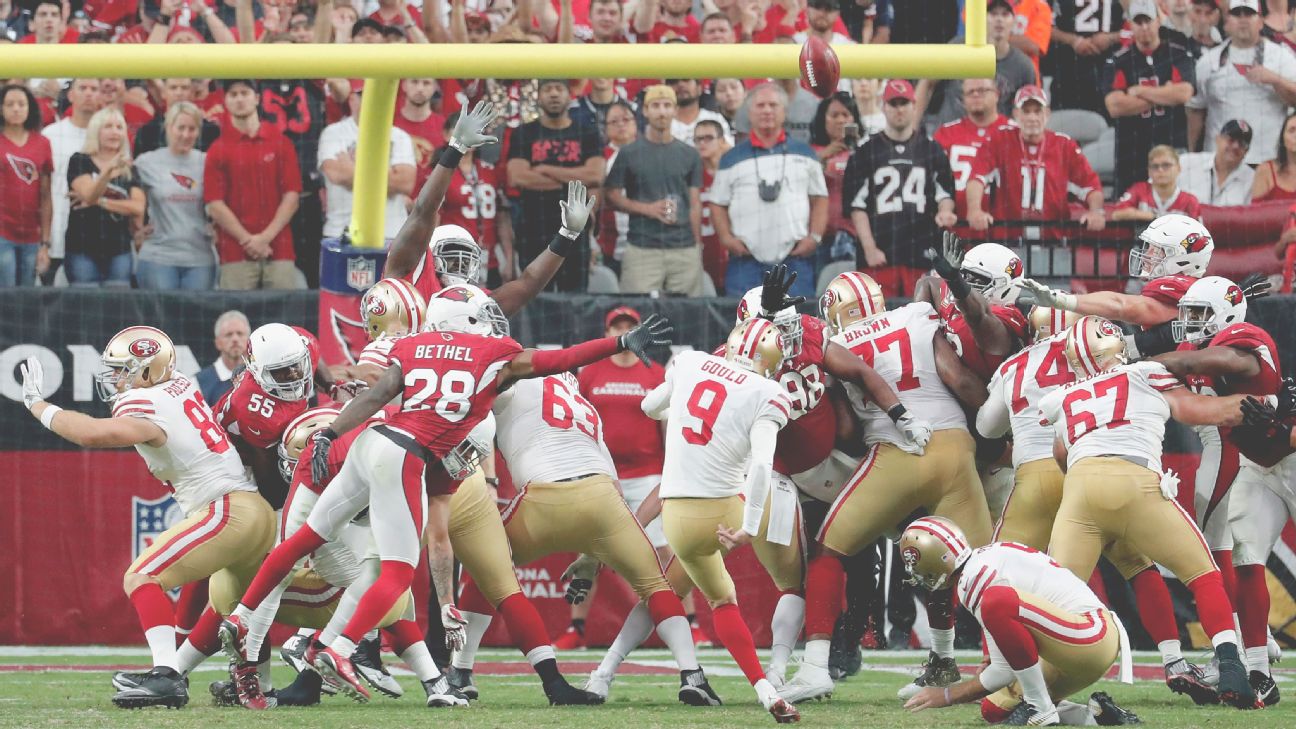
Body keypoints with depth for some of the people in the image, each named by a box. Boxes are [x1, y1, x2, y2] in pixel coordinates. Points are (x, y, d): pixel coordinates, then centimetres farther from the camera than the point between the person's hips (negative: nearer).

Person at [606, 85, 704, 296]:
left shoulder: (689, 155, 12)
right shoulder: (629, 153, 5)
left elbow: (694, 203, 14)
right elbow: (613, 196, 5)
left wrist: (697, 246, 8)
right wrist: (648, 209, -11)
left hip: (684, 249, 2)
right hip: (641, 250, -2)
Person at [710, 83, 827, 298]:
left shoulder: (804, 154, 13)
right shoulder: (732, 159, 11)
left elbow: (820, 199, 13)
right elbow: (718, 204, 12)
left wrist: (815, 237, 0)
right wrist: (726, 238, -4)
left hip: (795, 260, 1)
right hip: (747, 260, -1)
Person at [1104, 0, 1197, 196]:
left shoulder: (1179, 56, 5)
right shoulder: (1118, 61, 6)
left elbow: (1184, 94, -12)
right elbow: (1114, 107, -8)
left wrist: (1139, 91, -5)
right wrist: (1163, 95, -6)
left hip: (1174, 149, -1)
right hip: (1131, 154, 1)